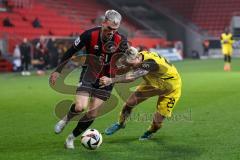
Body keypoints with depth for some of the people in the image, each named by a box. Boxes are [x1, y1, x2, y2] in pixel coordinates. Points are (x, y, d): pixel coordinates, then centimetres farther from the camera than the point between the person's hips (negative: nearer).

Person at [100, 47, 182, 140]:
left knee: (158, 118, -8)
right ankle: (120, 124, 24)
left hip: (171, 89, -7)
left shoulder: (150, 63, -43)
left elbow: (132, 77, -55)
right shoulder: (140, 57, -20)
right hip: (153, 82, 7)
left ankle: (151, 131, 28)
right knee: (131, 101, -2)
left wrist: (111, 80, -60)